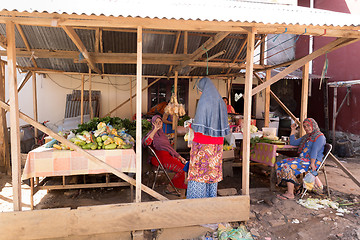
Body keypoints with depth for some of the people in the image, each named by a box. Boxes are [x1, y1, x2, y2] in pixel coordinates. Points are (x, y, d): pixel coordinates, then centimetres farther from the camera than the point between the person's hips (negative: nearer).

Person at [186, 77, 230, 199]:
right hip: (217, 143, 7)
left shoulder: (203, 100, -11)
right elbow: (224, 124, 11)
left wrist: (191, 125, 5)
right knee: (213, 168, 13)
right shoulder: (220, 101, 10)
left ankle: (196, 198, 6)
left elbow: (198, 125, -15)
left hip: (203, 142, -7)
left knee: (199, 169, 1)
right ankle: (211, 196, 21)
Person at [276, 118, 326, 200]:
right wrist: (293, 130, 23)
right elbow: (293, 143, 28)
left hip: (312, 161, -9)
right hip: (302, 159, 9)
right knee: (280, 164, -9)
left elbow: (315, 151, -15)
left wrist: (312, 163, -24)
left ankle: (290, 194, -26)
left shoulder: (319, 136, -2)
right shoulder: (306, 137, 24)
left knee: (289, 166, -30)